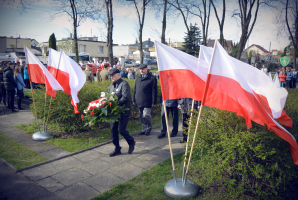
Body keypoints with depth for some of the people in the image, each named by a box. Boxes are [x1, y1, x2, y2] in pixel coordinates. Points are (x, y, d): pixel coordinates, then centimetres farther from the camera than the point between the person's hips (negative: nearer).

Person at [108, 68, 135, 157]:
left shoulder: (124, 84, -10)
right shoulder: (111, 86, 16)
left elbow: (125, 97, -21)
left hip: (123, 112, -8)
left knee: (121, 130, -7)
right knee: (113, 129, 7)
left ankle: (131, 142, 22)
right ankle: (117, 149, 21)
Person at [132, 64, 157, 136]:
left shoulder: (152, 79, -3)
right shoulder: (138, 79, 16)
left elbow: (154, 91, -6)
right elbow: (135, 90, 20)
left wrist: (153, 102, -10)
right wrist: (133, 100, 15)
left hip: (147, 102, -6)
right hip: (139, 102, 6)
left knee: (146, 115, -11)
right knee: (142, 116, 11)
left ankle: (149, 128, 13)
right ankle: (144, 128, 24)